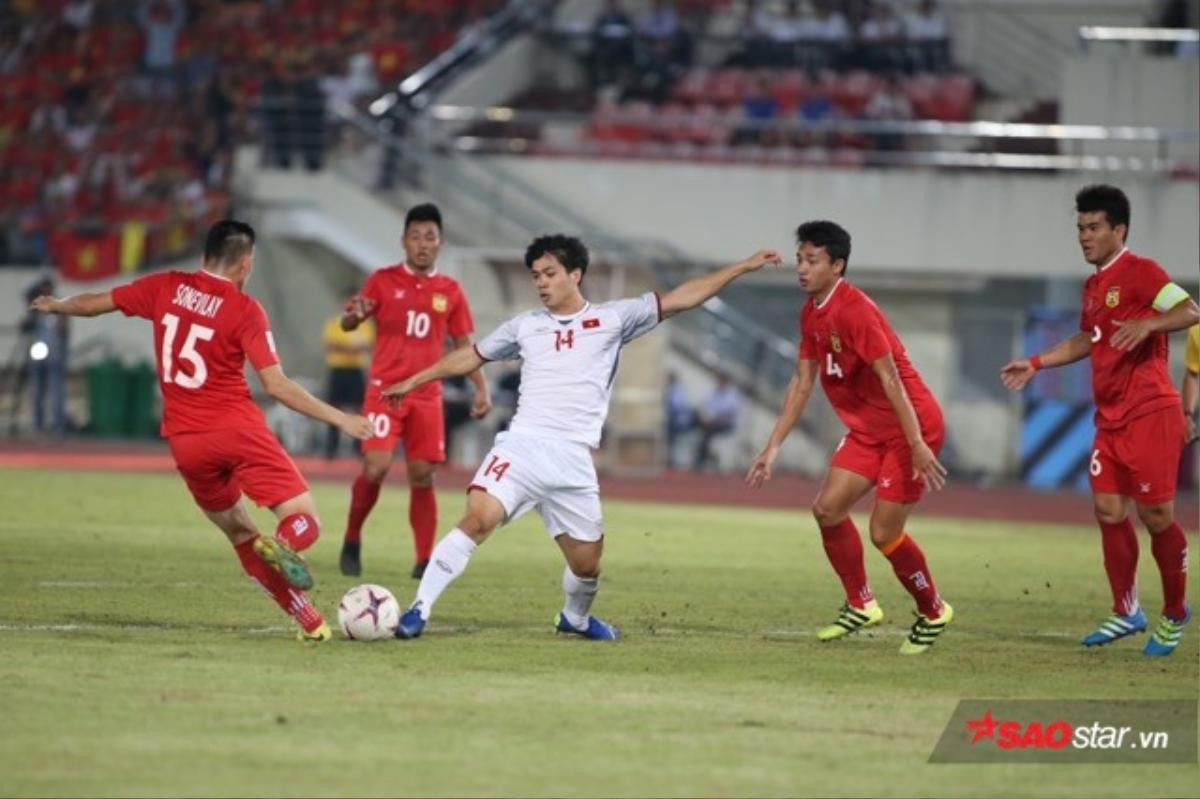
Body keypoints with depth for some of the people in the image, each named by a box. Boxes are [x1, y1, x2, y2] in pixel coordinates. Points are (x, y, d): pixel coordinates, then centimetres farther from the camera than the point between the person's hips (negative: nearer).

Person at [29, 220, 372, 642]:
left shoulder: (166, 287, 5)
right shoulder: (245, 310, -7)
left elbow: (94, 303, 16)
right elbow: (276, 385, -13)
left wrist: (55, 305, 38)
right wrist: (340, 419, -8)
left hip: (185, 443, 5)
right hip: (238, 431, -5)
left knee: (240, 535, 19)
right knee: (304, 523, -4)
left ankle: (308, 619, 11)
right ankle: (280, 545, -40)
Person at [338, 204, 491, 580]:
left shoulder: (450, 291, 8)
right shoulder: (384, 280, 1)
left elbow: (464, 345, 14)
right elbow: (348, 323, -4)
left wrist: (481, 389, 4)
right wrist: (353, 315, -29)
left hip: (427, 396, 3)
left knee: (423, 476, 0)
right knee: (375, 468, -15)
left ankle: (424, 560, 4)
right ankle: (352, 539, 6)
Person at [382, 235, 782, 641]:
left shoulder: (612, 318, 7)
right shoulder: (525, 326, 14)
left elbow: (682, 298, 6)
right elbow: (473, 355, 28)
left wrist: (743, 267, 3)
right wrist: (415, 381, 32)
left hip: (572, 460, 1)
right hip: (522, 444, 0)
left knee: (587, 562, 7)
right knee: (478, 517, -25)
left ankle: (575, 618, 40)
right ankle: (420, 609, -22)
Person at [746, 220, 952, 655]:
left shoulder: (855, 310, -23)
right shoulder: (811, 314, 6)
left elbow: (890, 379, -26)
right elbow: (802, 382, 14)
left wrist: (917, 445, -28)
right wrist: (773, 447, 12)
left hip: (910, 426, -9)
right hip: (868, 428, 9)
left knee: (884, 533, -8)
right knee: (827, 508, 0)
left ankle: (933, 612, 14)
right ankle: (861, 604, 15)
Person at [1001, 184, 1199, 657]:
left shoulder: (1139, 272, -10)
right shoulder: (1093, 286, 16)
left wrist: (1147, 324, -37)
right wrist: (1036, 364, 28)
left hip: (1149, 414, -8)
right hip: (1110, 418, 8)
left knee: (1155, 513, -6)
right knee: (1108, 509, 3)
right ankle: (1126, 613, 13)